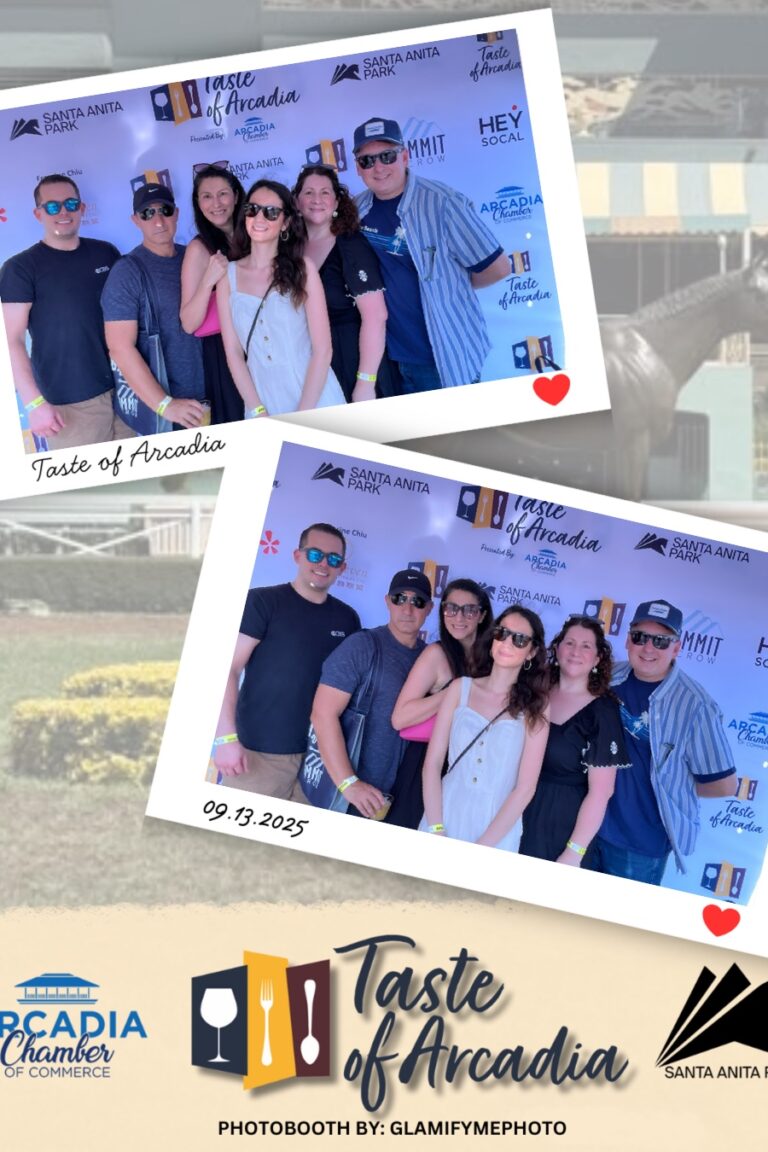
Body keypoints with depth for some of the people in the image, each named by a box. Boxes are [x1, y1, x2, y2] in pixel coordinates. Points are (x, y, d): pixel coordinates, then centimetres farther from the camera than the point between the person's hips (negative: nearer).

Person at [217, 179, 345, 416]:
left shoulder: (303, 269, -3)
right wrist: (259, 412, -8)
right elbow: (233, 352, 1)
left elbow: (322, 349, -7)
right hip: (263, 402, 1)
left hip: (315, 400, -1)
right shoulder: (229, 275, 2)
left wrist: (302, 416, -13)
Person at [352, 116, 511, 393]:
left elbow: (497, 267, -11)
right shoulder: (357, 211, 2)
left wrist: (449, 284, 4)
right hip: (391, 359, 5)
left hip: (448, 358, -5)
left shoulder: (441, 202, -15)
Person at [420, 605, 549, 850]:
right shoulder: (461, 688, 3)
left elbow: (525, 787, -6)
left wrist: (482, 847, -12)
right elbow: (432, 763, 0)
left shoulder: (536, 708, -2)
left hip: (495, 839, -1)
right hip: (445, 819, 1)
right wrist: (437, 832, -10)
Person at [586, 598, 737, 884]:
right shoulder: (608, 680, -4)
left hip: (643, 847, -5)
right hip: (589, 827, 5)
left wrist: (672, 787, 0)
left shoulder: (695, 704, -20)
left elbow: (723, 784, -13)